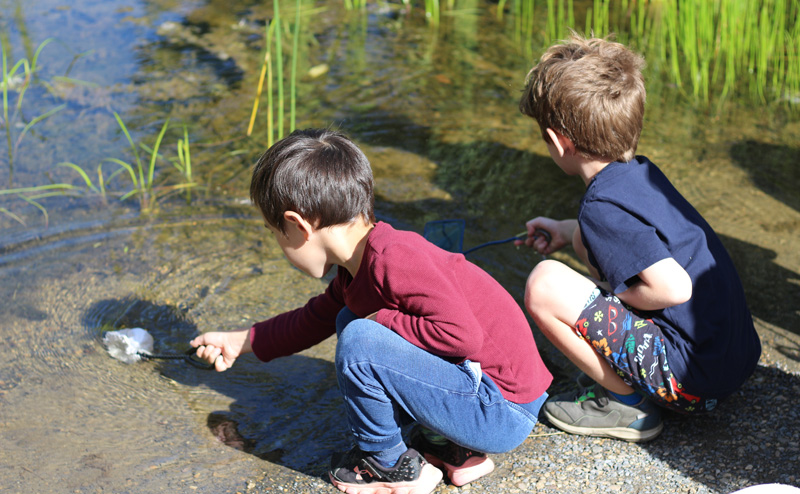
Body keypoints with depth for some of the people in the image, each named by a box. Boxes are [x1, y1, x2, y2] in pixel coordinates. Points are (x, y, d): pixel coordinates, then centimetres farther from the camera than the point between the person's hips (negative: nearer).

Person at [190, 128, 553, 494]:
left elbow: (463, 335, -31)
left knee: (359, 340, -22)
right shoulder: (357, 268, 7)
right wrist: (238, 342, 31)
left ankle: (390, 464, 4)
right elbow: (315, 319, 24)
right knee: (350, 320, 18)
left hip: (504, 413, -10)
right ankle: (450, 448, 14)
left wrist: (382, 321, -18)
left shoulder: (394, 258, -25)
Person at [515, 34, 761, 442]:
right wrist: (567, 230, 37)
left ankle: (627, 403, -2)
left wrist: (605, 302, -12)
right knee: (584, 239, 17)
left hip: (695, 377, -9)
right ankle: (619, 374, 13)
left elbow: (675, 287, -31)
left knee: (544, 285, -17)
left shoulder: (603, 206, -21)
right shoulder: (643, 173, 7)